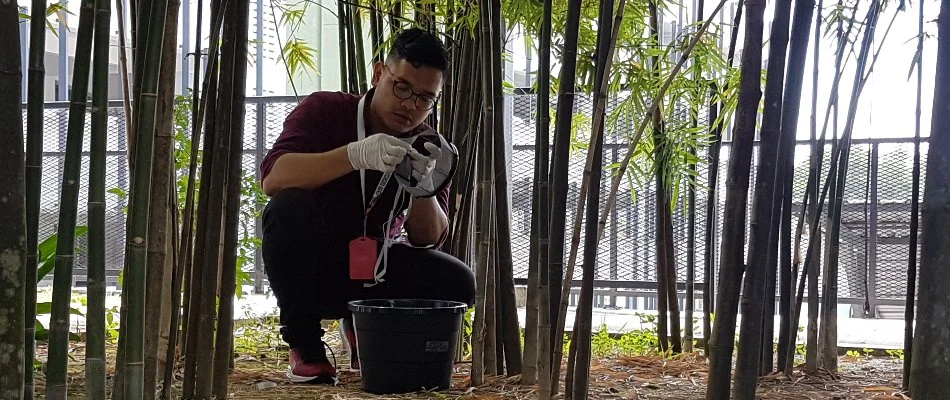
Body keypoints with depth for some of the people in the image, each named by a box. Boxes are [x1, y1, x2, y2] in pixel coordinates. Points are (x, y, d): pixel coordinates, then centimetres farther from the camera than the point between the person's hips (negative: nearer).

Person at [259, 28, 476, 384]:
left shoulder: (428, 147, -4)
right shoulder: (325, 110, -14)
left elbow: (427, 241, -10)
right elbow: (272, 177, -32)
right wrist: (355, 155, -44)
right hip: (311, 271, -3)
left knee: (458, 284, -20)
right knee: (287, 208, -34)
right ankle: (304, 344, -17)